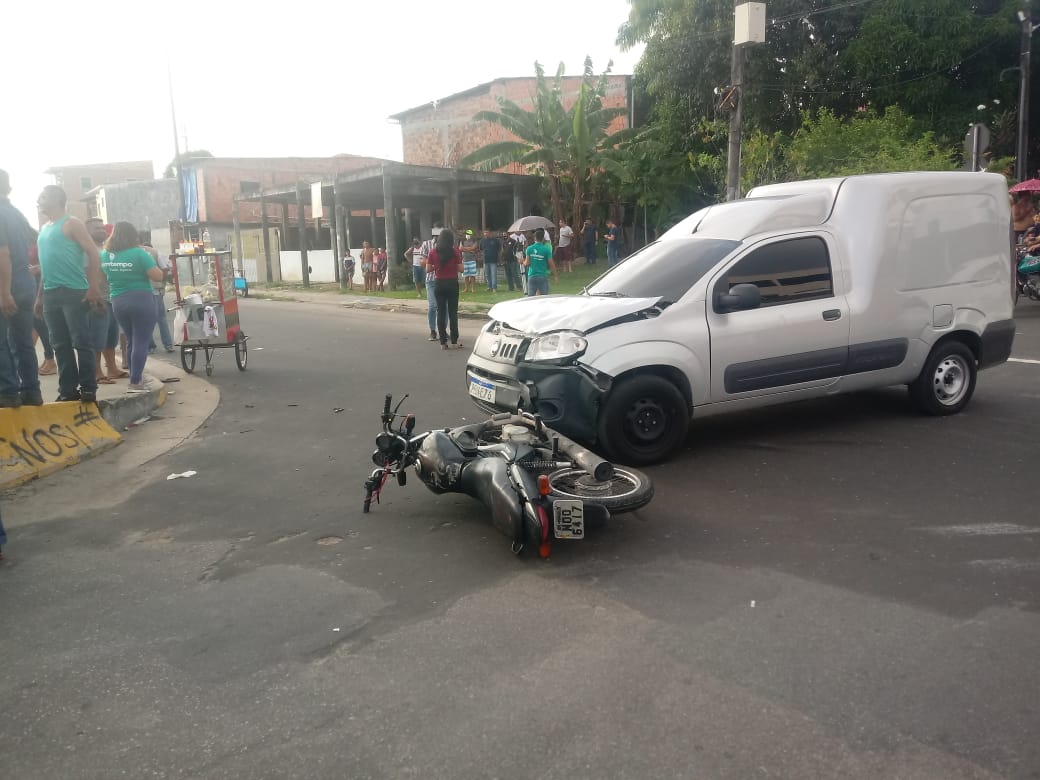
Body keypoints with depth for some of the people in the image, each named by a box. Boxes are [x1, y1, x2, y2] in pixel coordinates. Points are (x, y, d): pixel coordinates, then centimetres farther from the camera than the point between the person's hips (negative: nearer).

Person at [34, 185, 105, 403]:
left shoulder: (71, 224, -3)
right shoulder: (43, 229, 20)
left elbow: (94, 254, -10)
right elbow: (45, 263, 23)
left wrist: (93, 288, -17)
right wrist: (40, 296, 18)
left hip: (73, 292, -8)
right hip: (51, 294, 8)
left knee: (81, 342, -6)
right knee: (60, 345, 7)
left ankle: (88, 389, -2)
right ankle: (68, 389, 12)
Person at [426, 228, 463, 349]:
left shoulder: (433, 252, -3)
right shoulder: (455, 252, -8)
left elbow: (428, 269, -1)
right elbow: (460, 269, -6)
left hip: (438, 283, 1)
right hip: (452, 283, -1)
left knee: (441, 311, 6)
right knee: (453, 311, 6)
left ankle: (443, 342, 5)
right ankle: (454, 340, 6)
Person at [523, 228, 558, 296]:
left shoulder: (529, 249, -2)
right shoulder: (546, 249, -7)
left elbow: (527, 263, -3)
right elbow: (551, 264, -6)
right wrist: (555, 276, 4)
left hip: (532, 276, 2)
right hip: (543, 276, -2)